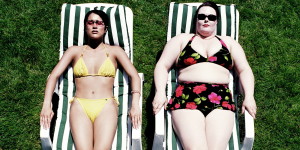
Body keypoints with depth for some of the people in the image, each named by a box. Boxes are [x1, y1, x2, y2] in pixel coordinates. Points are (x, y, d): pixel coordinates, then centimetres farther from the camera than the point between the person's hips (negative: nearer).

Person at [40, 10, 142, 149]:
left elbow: (134, 76, 6)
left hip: (106, 106, 0)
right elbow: (54, 75, 9)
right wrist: (47, 105, -7)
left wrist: (135, 105, -10)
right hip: (80, 106, 1)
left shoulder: (114, 51, 15)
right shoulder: (75, 51, 17)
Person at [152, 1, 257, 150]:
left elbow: (244, 70, 18)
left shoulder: (229, 42, 25)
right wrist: (160, 92, -5)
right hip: (186, 98, -1)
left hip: (221, 100, 1)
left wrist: (249, 96, 1)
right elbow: (162, 66, 12)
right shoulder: (181, 39, 20)